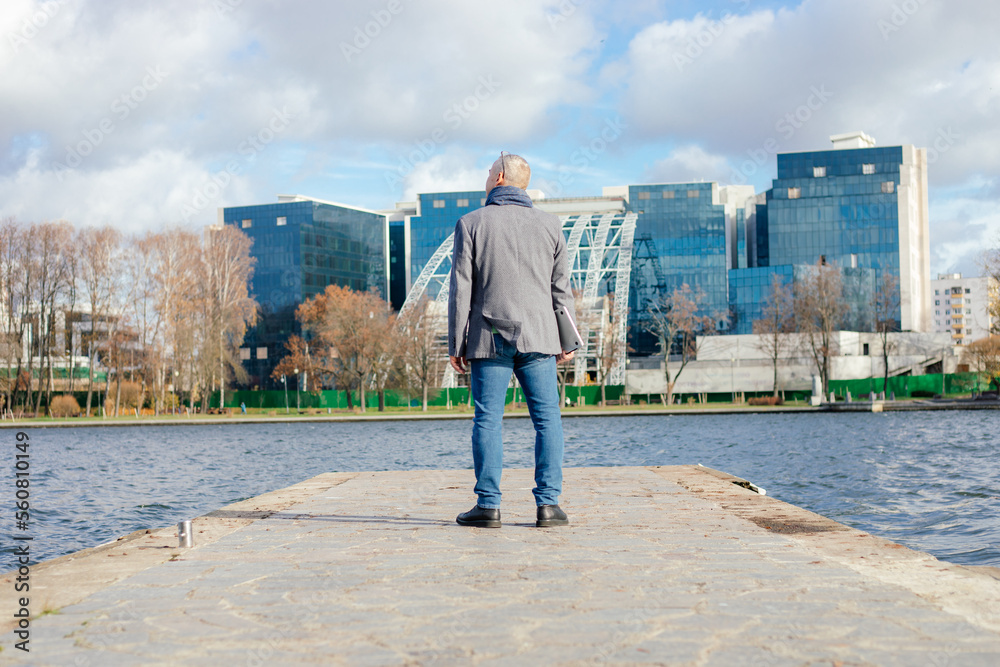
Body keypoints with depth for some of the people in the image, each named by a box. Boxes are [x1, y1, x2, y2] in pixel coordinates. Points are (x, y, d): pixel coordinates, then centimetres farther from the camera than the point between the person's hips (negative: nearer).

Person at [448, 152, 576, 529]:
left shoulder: (471, 224, 1)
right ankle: (548, 504, 0)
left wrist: (456, 344, 1)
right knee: (547, 419, 4)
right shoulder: (549, 225, 8)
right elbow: (561, 289, 8)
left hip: (489, 338, -1)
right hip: (538, 336, 2)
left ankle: (488, 505, 2)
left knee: (488, 420, 2)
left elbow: (461, 290, -2)